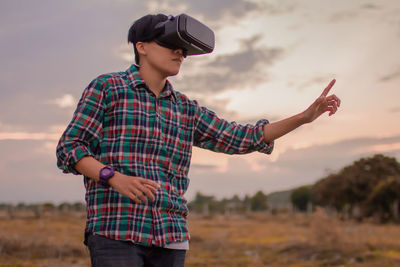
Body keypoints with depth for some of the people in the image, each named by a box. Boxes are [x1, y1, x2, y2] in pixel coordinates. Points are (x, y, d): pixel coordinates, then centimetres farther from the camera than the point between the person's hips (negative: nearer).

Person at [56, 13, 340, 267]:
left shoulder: (186, 109, 20)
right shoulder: (106, 87, 5)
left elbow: (243, 138, 18)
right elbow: (69, 148, 0)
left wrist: (305, 116, 10)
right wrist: (115, 178, -18)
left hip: (170, 236, 6)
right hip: (115, 230, -5)